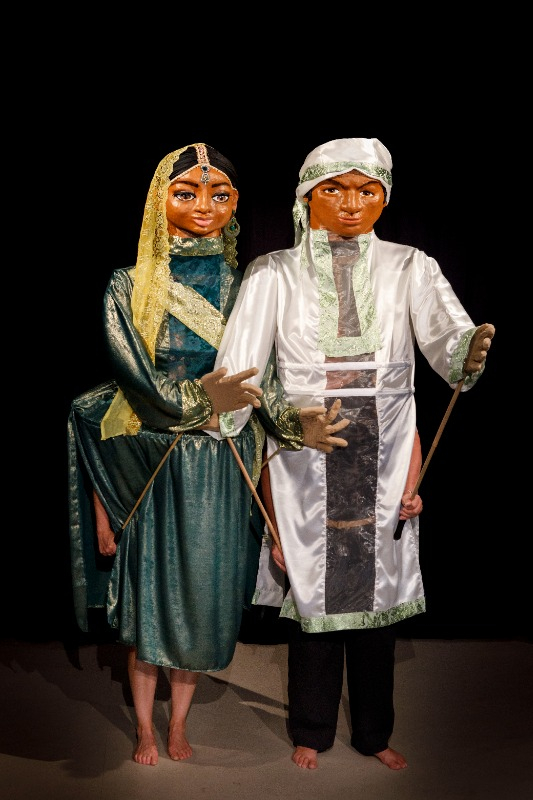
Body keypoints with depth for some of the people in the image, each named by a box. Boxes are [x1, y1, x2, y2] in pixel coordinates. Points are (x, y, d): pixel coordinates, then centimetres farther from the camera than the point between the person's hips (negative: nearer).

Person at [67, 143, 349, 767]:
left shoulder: (244, 288, 4)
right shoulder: (130, 287, -2)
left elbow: (261, 379, -1)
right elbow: (132, 374, -12)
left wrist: (295, 420, -20)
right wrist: (202, 398, -26)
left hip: (221, 470, 2)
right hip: (151, 466, -1)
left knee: (204, 595, 10)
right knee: (147, 594, 7)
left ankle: (177, 726, 30)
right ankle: (145, 731, 27)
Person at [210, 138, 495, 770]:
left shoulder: (409, 269, 2)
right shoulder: (274, 273, 0)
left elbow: (447, 337, -15)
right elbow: (240, 361, -11)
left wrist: (470, 351, -38)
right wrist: (220, 410, -30)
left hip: (384, 456, 1)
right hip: (305, 460, -1)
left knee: (378, 593, 12)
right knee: (313, 594, 8)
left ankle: (374, 732, 32)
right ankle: (311, 730, 30)